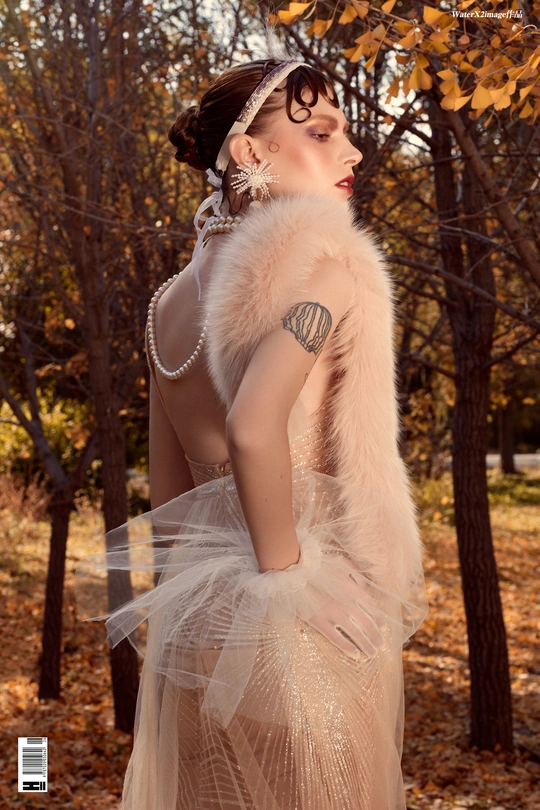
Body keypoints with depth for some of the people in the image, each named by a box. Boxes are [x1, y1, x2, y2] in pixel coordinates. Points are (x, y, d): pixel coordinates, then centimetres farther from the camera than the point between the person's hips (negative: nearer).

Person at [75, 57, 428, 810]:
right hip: (301, 637, -7)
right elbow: (254, 429, -26)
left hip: (193, 630, 8)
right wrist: (289, 580, -16)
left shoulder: (174, 301, 13)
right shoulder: (320, 261, -10)